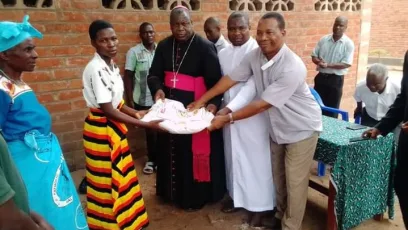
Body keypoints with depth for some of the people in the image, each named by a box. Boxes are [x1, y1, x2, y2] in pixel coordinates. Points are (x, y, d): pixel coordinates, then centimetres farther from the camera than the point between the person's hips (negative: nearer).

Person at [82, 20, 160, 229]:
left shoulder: (111, 65, 6)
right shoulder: (96, 69, -22)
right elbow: (108, 110, -25)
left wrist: (135, 112, 3)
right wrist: (145, 124, -24)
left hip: (114, 126, 9)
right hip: (100, 129, -9)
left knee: (119, 176, 20)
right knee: (107, 180, 6)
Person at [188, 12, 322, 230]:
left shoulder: (292, 67, -32)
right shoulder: (255, 55, -10)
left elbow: (262, 104, -32)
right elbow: (230, 78, -4)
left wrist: (227, 118, -29)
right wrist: (202, 100, -7)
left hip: (301, 129, -6)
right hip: (277, 127, 7)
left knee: (295, 183, 5)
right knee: (278, 177, 20)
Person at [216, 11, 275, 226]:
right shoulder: (222, 53, 7)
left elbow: (252, 87, -23)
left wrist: (229, 109, -30)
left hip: (253, 116, -6)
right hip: (228, 115, 6)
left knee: (255, 159, 4)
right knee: (233, 156, 16)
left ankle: (258, 205, 19)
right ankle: (236, 196, 34)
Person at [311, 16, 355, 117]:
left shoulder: (348, 43, -8)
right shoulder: (324, 39, 3)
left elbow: (347, 64, -15)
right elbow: (314, 56, 5)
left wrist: (328, 65, -23)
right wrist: (319, 62, -18)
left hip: (336, 79, -3)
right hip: (321, 77, 4)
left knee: (332, 108, 7)